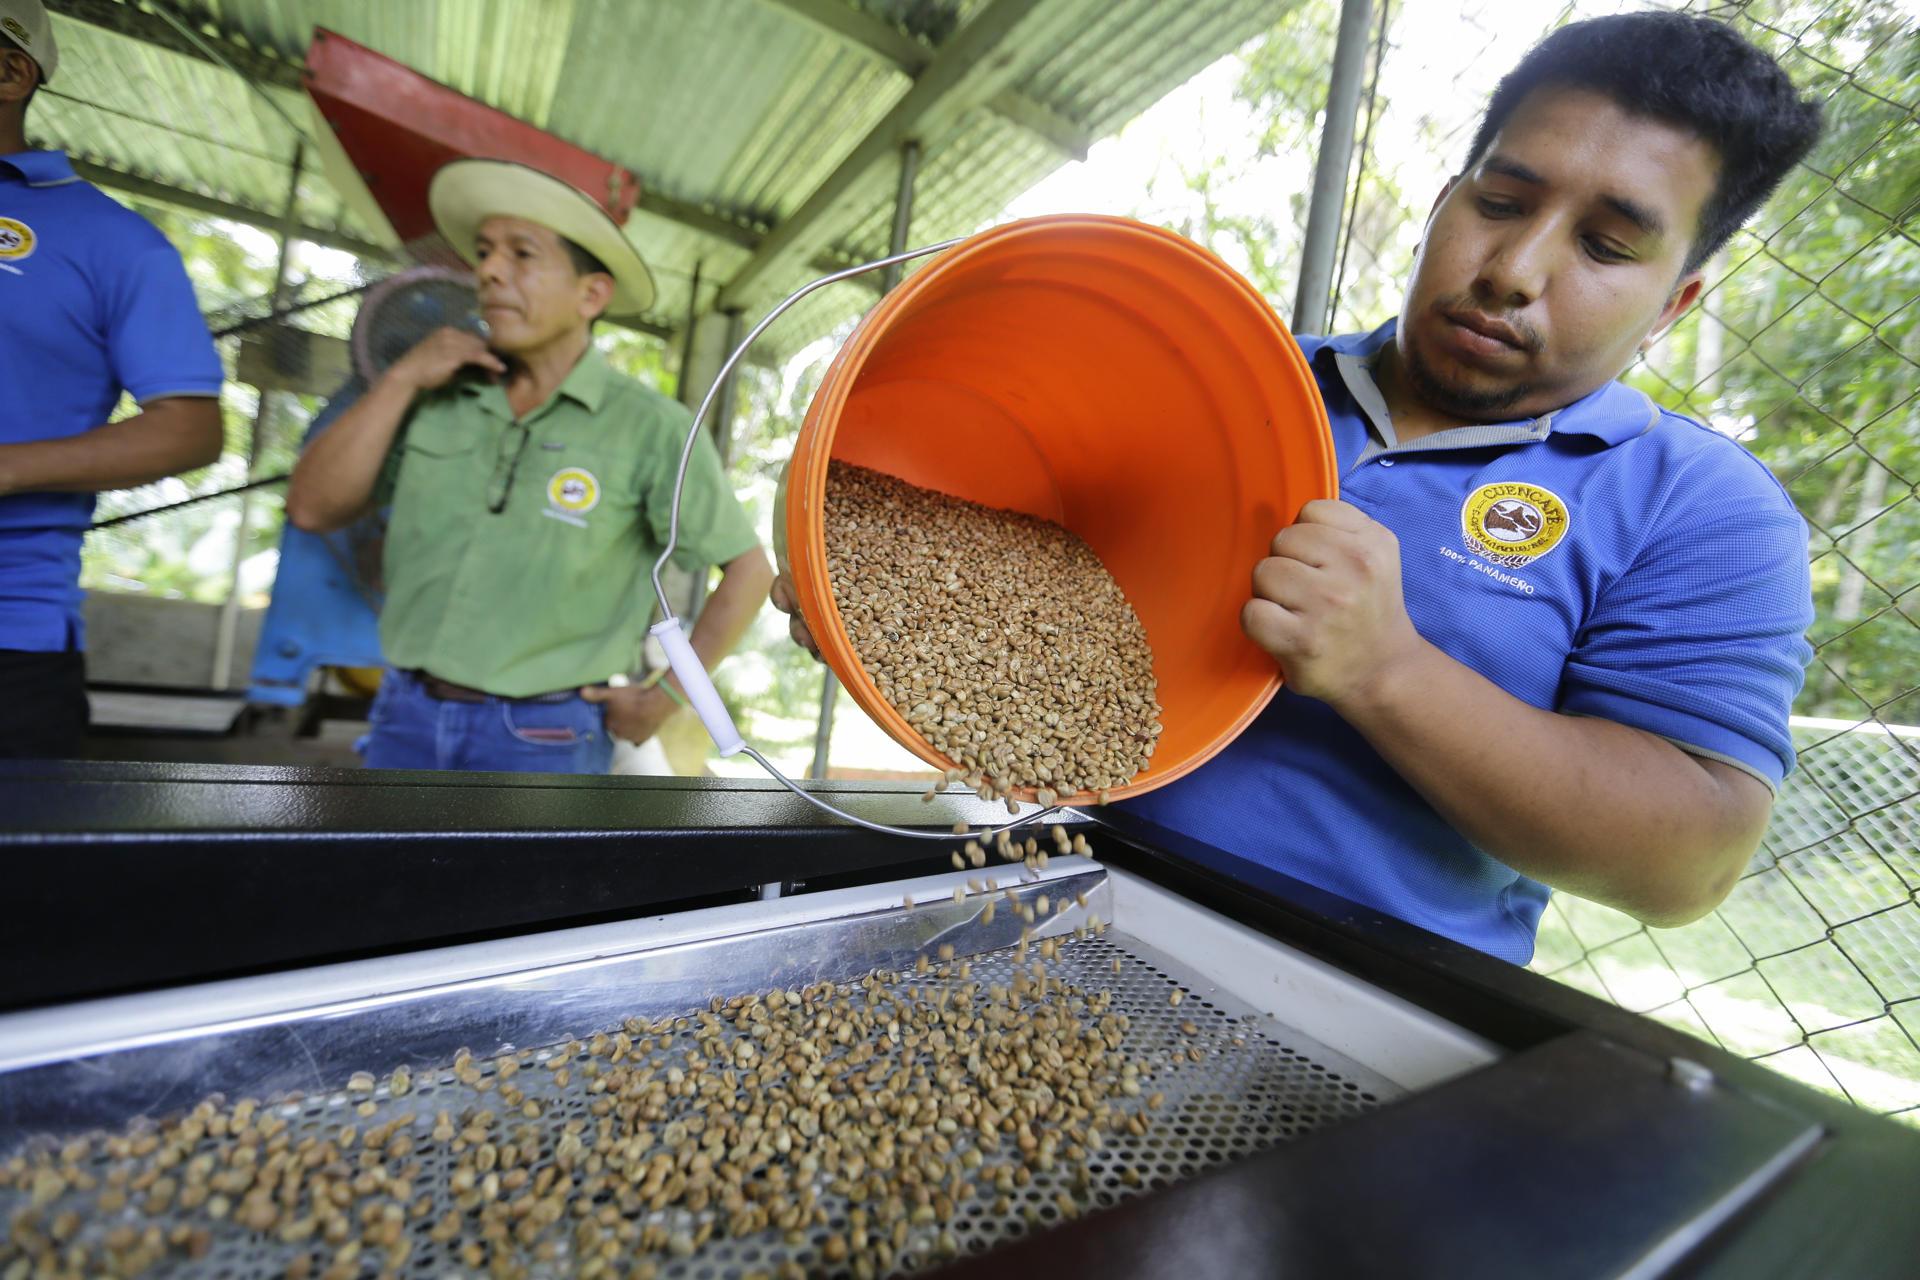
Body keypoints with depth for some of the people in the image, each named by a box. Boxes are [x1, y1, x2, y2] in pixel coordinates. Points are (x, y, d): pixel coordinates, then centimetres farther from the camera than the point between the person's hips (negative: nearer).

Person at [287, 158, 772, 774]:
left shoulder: (649, 428, -11)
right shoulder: (438, 397, 2)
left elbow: (749, 568, -7)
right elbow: (312, 508, 2)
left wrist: (666, 698, -6)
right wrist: (399, 380, -7)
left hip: (543, 739, -4)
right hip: (405, 717, 5)